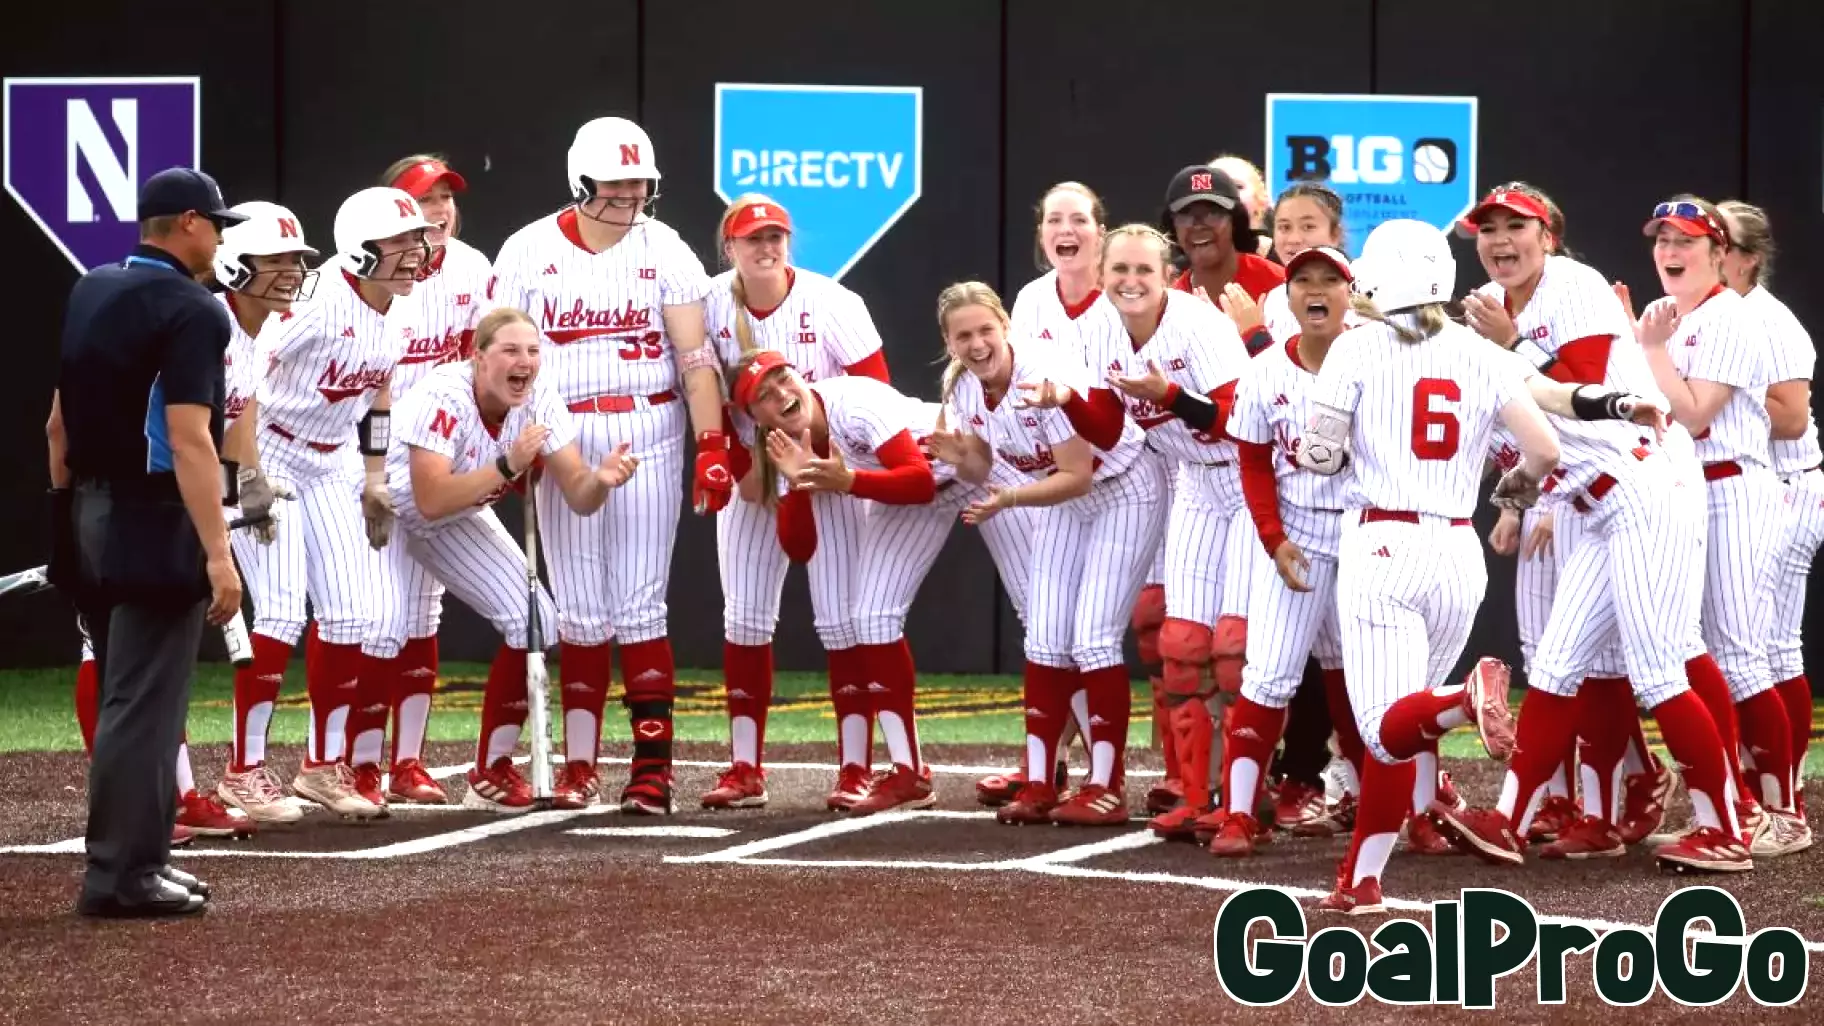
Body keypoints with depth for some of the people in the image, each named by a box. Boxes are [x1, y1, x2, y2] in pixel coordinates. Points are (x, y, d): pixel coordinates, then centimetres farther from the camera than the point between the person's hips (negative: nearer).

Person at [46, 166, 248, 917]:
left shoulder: (90, 293, 11)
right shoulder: (191, 311, -14)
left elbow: (59, 424, 15)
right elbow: (188, 440, -22)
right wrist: (218, 554, -24)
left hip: (89, 518, 9)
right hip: (156, 525, -9)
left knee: (124, 695, 16)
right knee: (146, 705, -5)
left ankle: (139, 857, 22)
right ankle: (121, 875, -4)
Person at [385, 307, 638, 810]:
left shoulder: (540, 400, -17)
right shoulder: (444, 396, -34)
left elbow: (578, 498, -17)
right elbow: (430, 501, -41)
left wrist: (601, 478, -39)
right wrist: (508, 466, -46)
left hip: (459, 521, 6)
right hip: (389, 508, -6)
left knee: (535, 621, -4)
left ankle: (492, 770, 7)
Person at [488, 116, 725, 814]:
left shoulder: (663, 250, 1)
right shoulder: (530, 252, 2)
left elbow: (695, 355, -3)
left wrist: (712, 445, -11)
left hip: (649, 435, -1)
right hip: (565, 438, 1)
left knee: (641, 610, -4)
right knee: (582, 616, 4)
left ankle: (653, 768, -1)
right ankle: (579, 766, 12)